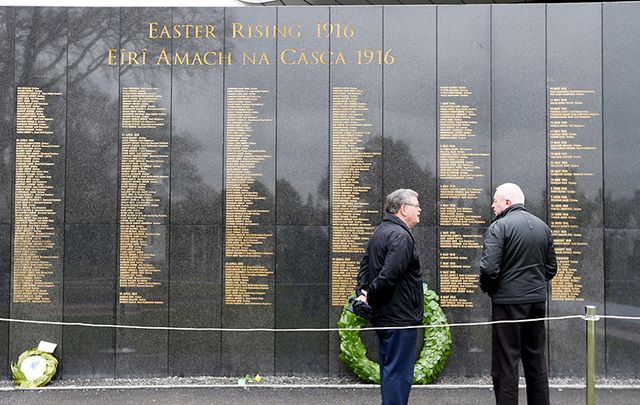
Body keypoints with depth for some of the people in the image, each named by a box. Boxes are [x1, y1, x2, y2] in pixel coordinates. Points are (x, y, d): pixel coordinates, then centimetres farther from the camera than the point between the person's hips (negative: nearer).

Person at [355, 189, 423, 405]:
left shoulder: (379, 232, 15)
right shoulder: (401, 236, -18)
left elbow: (365, 268, 16)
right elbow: (388, 275, -26)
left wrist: (362, 292, 4)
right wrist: (370, 297, -14)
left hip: (384, 315, 10)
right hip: (400, 317, -10)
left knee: (389, 370, 18)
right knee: (399, 373, -5)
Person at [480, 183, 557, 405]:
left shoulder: (499, 227, -11)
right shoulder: (542, 226, 10)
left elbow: (489, 268, -18)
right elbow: (551, 268, 13)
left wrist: (486, 287, 0)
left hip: (508, 302, -6)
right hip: (538, 300, 7)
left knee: (505, 363, 0)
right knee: (536, 360, 16)